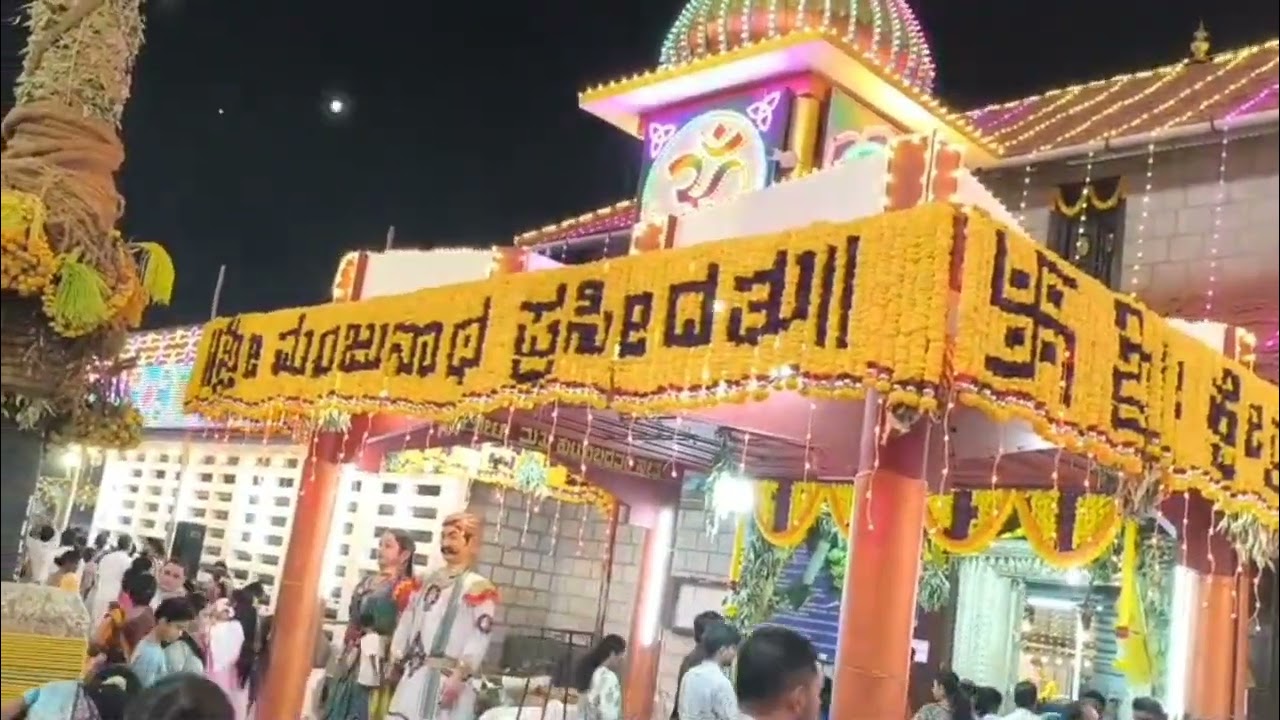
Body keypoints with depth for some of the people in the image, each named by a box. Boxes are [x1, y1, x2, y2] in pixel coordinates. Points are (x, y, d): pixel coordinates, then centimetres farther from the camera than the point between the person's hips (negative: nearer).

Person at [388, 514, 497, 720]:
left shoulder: (479, 589, -6)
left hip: (447, 679, -7)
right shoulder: (427, 582, 17)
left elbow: (479, 638, -13)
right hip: (414, 676, 7)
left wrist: (460, 675, -19)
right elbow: (407, 622, 19)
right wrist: (396, 658, 14)